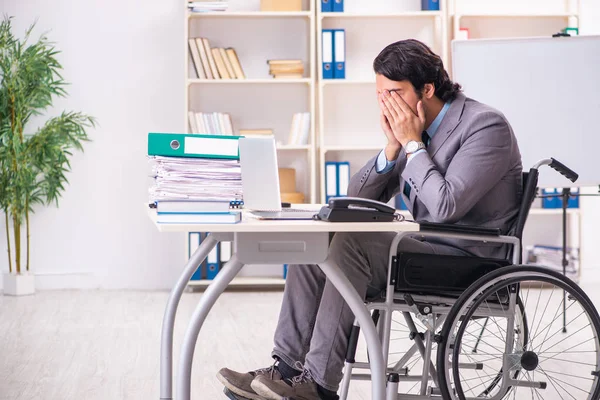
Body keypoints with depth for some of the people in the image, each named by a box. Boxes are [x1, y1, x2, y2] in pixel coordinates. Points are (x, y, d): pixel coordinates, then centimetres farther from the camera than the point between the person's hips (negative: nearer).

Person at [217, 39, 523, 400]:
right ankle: (288, 368, -10)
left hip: (468, 261, -8)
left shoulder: (487, 125, -14)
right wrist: (393, 146, -7)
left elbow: (446, 207, -26)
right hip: (426, 248, 8)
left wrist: (412, 143, -16)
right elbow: (358, 199, 8)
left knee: (351, 242, -25)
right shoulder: (410, 127, 10)